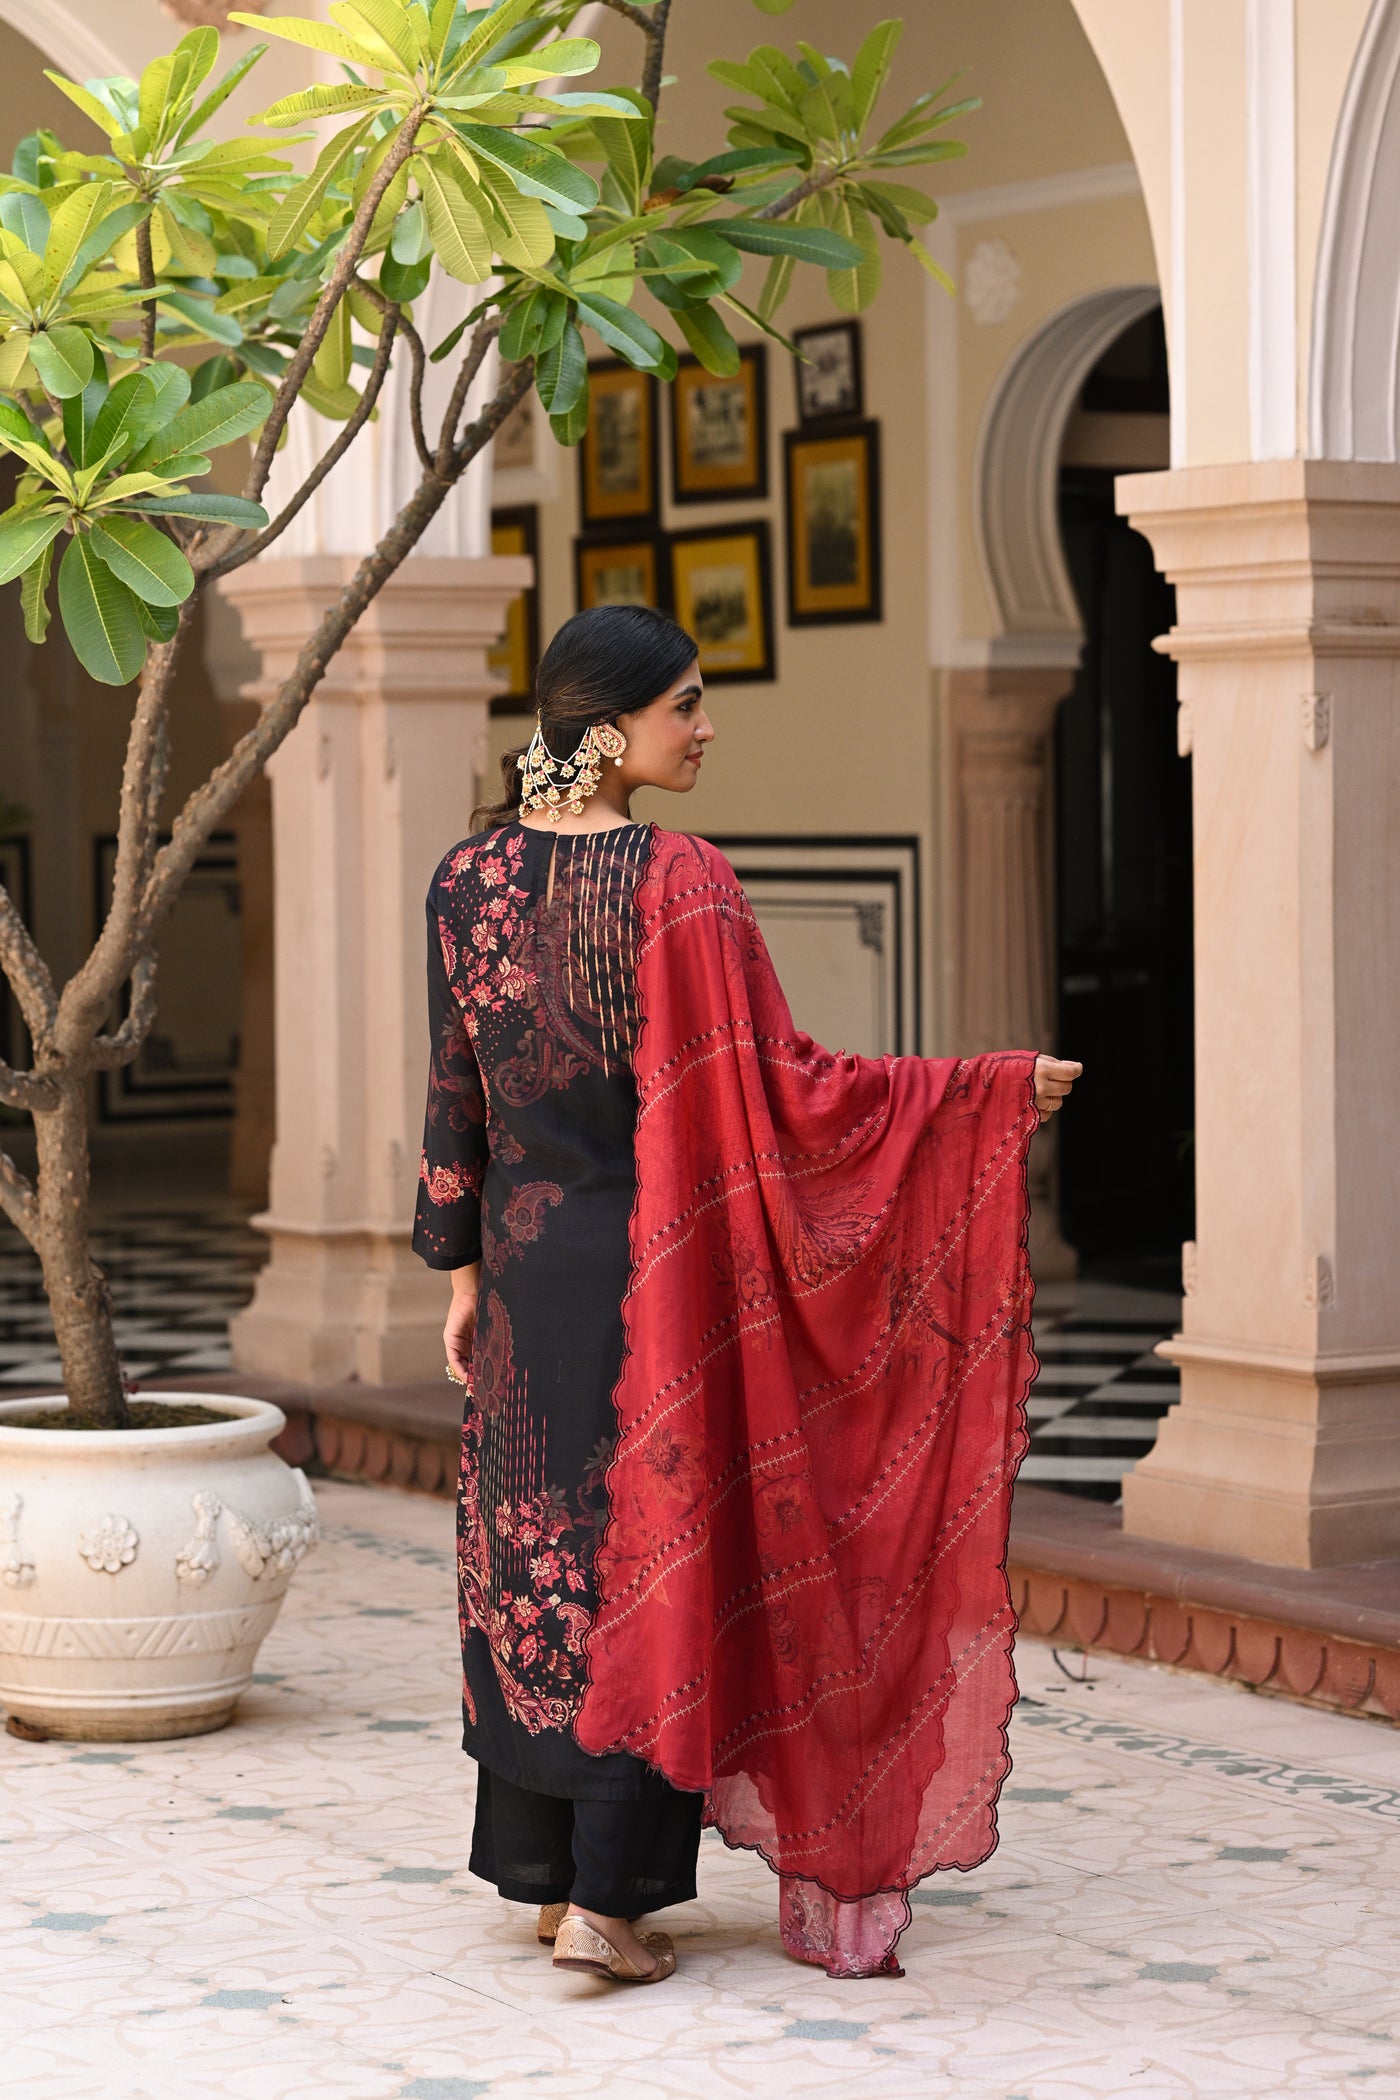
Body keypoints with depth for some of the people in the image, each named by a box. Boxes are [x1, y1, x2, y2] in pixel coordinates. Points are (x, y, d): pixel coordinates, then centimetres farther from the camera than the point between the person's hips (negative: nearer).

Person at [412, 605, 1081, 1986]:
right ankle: (607, 1897, 1)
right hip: (659, 1268, -6)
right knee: (652, 1557, 2)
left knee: (535, 1550, 14)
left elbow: (457, 1089, 7)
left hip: (528, 1263, 6)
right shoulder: (678, 883, -18)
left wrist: (464, 1267, 16)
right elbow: (783, 1084, -17)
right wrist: (996, 1088, -10)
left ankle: (543, 1873, 21)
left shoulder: (470, 875, 2)